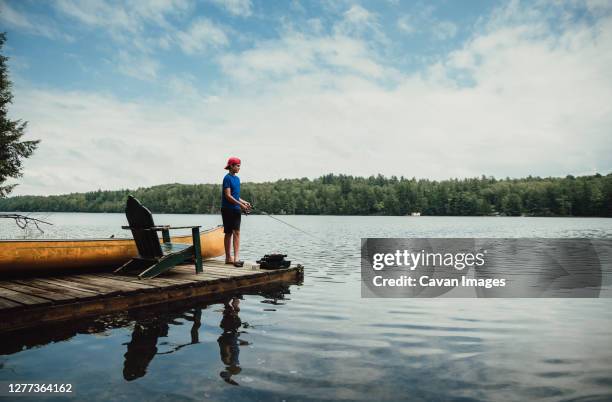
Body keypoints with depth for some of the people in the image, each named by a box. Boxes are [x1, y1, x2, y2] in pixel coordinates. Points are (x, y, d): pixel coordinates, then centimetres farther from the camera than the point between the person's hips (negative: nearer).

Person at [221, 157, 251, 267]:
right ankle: (228, 257, 8)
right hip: (227, 209, -7)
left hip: (236, 209, 7)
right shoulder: (227, 178, -10)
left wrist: (244, 202, 7)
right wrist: (240, 204, -19)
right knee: (229, 233, 0)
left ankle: (236, 258, 2)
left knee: (236, 233, 2)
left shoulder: (237, 178, 15)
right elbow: (228, 196, -17)